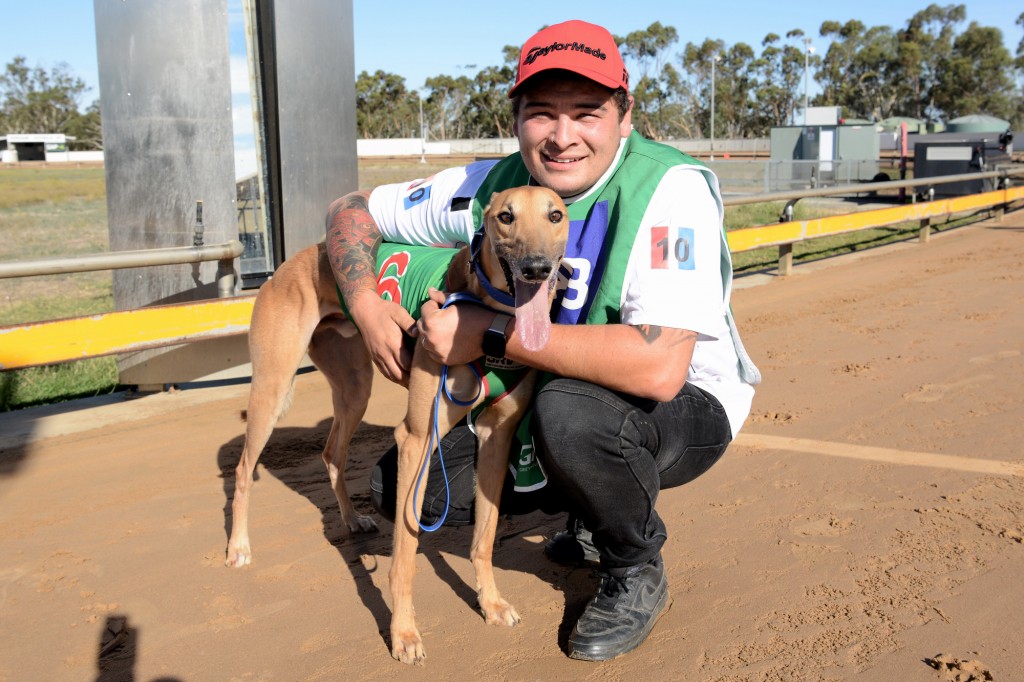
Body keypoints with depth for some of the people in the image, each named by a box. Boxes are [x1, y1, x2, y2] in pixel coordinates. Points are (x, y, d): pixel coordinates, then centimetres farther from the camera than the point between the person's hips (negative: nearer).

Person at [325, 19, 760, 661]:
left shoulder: (672, 189, -26)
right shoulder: (492, 188, -10)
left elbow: (658, 368, -39)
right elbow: (352, 211, 3)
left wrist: (492, 333, -32)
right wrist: (368, 307, -17)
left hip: (686, 410, -5)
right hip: (546, 407, 6)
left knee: (571, 410, -37)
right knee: (402, 483, -2)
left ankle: (638, 572, -4)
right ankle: (593, 507, 18)